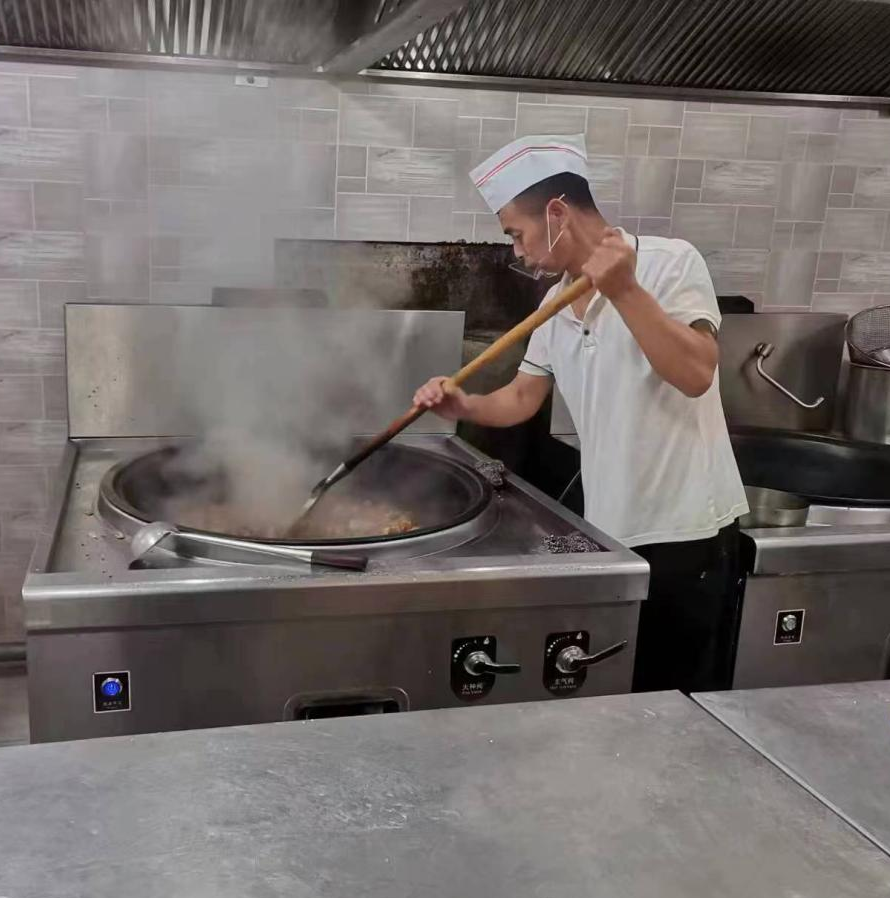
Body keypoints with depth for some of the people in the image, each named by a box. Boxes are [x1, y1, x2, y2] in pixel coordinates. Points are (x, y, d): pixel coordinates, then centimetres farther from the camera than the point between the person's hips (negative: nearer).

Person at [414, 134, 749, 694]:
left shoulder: (671, 262, -11)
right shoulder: (557, 303, 9)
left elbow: (696, 374, -23)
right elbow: (523, 397, 12)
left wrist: (624, 290, -27)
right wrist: (465, 407, -6)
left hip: (688, 535, -6)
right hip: (608, 534, 7)